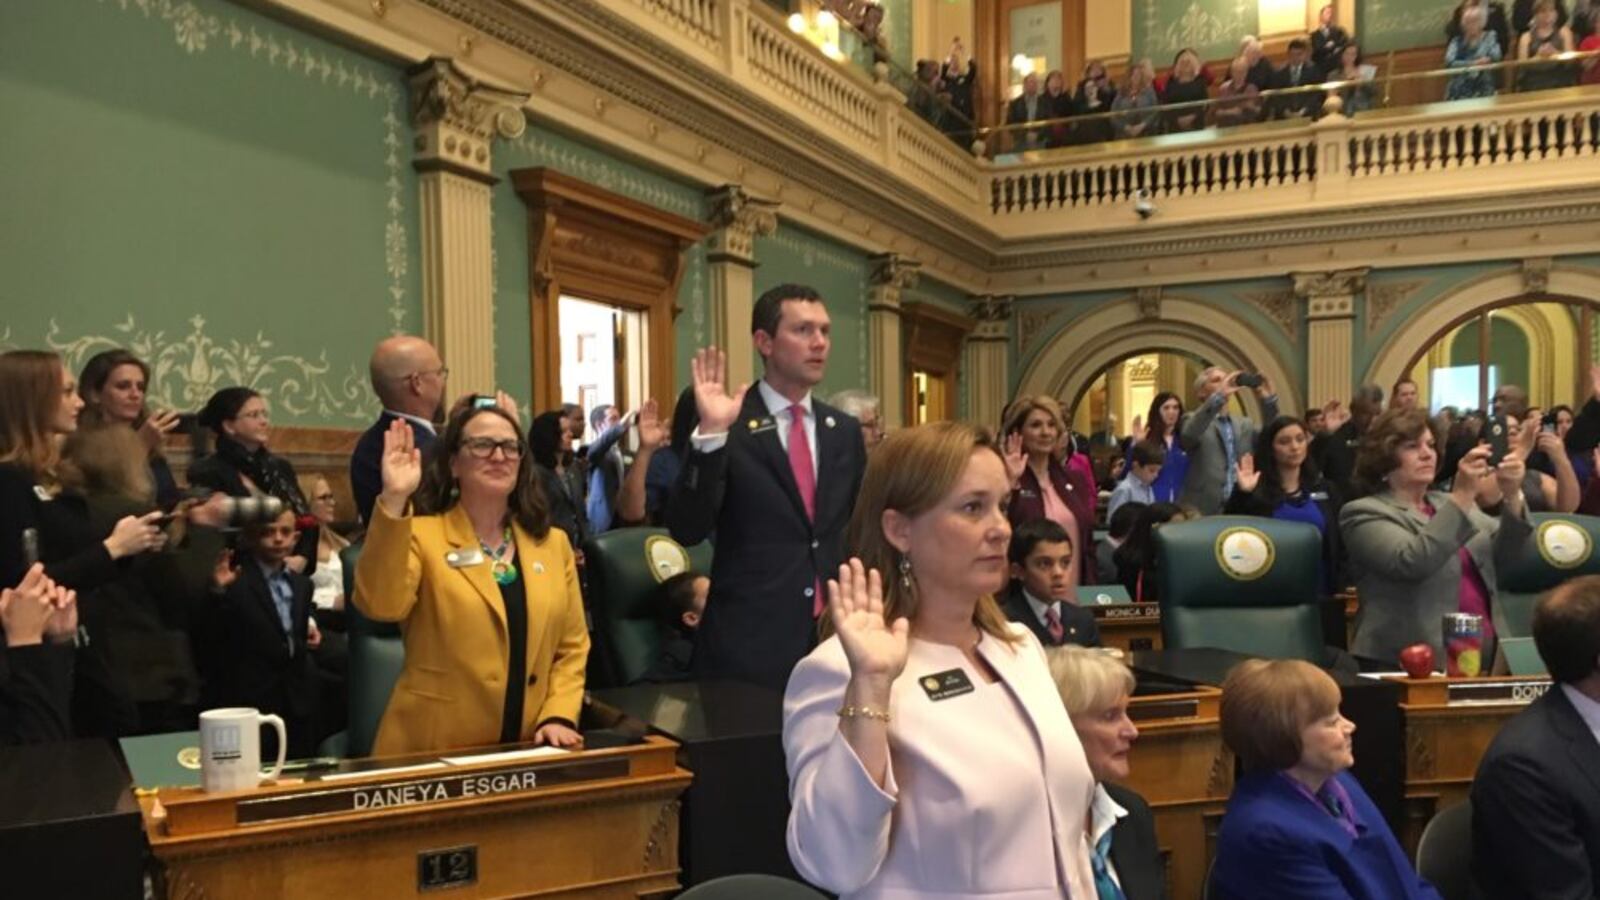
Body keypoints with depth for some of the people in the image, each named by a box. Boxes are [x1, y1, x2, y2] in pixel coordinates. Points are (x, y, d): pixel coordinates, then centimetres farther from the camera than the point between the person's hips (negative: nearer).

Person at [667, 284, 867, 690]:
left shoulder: (845, 430, 8)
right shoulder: (726, 426, -8)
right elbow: (686, 531, -16)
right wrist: (711, 433, -25)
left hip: (836, 633, 5)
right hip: (747, 640, -4)